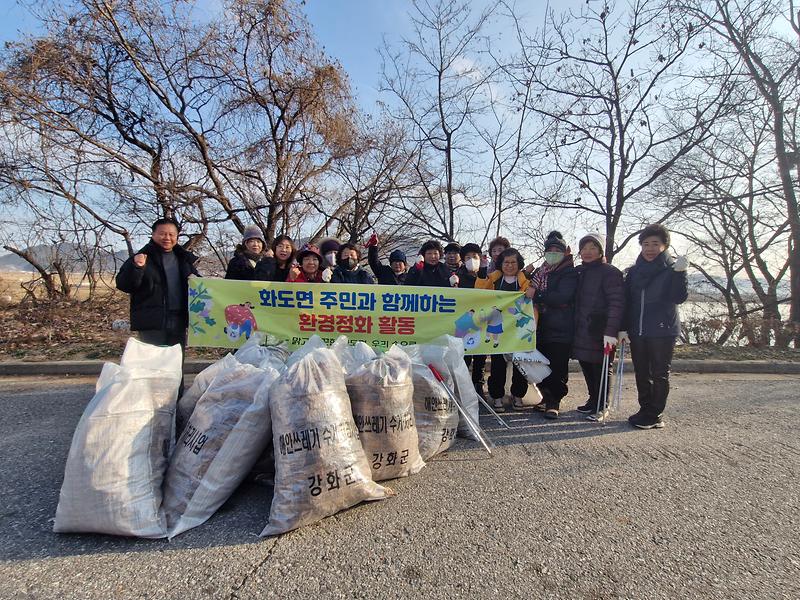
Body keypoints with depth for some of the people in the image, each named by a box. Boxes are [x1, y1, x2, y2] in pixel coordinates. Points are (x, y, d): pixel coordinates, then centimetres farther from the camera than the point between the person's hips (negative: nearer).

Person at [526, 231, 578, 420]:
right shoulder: (540, 272, 16)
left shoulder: (569, 274, -5)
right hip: (542, 327, 7)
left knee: (557, 368, -3)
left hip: (560, 330, -6)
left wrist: (537, 295, -18)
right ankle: (546, 397, 24)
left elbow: (562, 297, -19)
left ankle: (554, 402, 8)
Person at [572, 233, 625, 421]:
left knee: (601, 368, 3)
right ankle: (593, 400, 29)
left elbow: (617, 303, -16)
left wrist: (611, 332, -23)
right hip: (582, 330, 7)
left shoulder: (610, 272, -9)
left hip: (600, 332, -6)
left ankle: (601, 406, 17)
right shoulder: (579, 271, 13)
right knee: (586, 365, 13)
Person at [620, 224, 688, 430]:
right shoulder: (634, 271, 10)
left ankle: (655, 415, 12)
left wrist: (680, 273, -23)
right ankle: (645, 410, 23)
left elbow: (679, 298, -12)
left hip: (663, 331, -5)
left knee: (659, 374, 4)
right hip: (637, 331, 5)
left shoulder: (671, 269, -2)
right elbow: (626, 301, 10)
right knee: (641, 373, 11)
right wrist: (623, 328, 4)